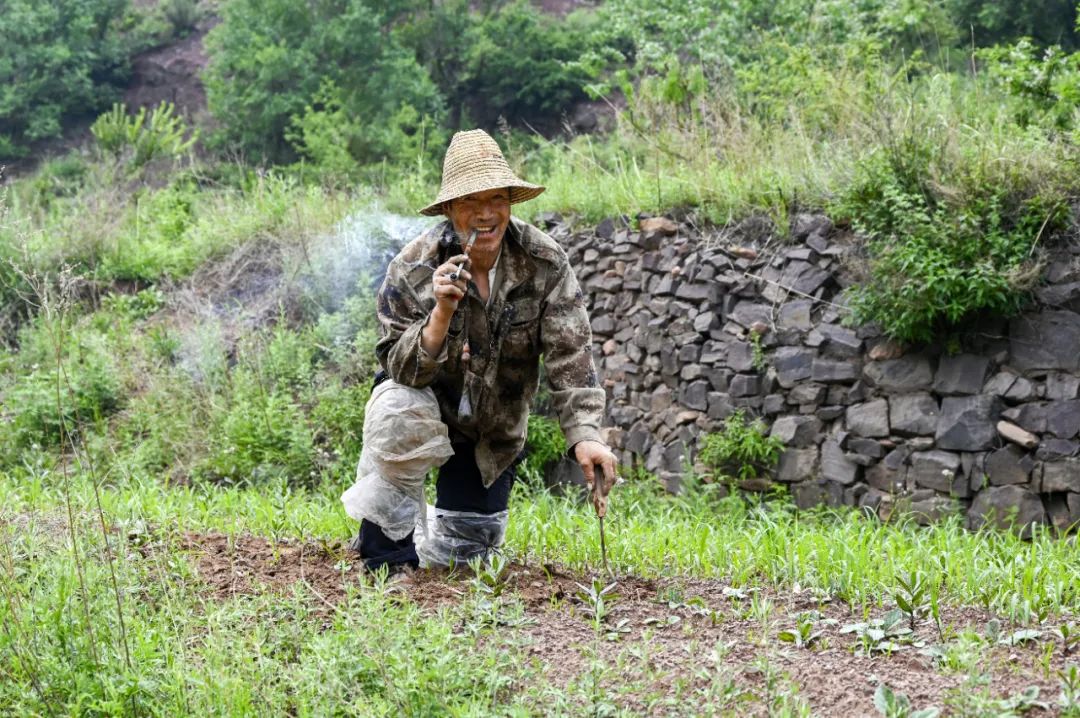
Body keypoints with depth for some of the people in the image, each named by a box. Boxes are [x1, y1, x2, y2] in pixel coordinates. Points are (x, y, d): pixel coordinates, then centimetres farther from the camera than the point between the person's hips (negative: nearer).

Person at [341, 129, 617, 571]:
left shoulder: (544, 264, -20)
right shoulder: (412, 269, -24)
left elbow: (570, 356, -23)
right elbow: (403, 371, -26)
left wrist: (585, 435, -37)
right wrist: (442, 312, -43)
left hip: (494, 431, 2)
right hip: (430, 402, -2)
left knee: (464, 550, 4)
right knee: (399, 413, -38)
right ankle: (388, 548, -17)